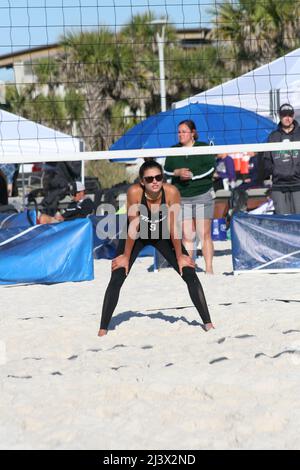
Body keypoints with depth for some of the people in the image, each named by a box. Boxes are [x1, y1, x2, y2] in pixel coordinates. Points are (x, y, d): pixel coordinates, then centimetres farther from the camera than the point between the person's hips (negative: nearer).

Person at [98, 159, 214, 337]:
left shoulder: (172, 192, -31)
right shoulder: (135, 192, -33)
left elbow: (173, 228, -23)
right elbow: (133, 227, -25)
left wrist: (179, 257, -13)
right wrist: (126, 256, -16)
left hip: (163, 235, 1)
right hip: (137, 236, -1)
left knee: (190, 275, -7)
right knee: (116, 279, -12)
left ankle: (208, 322, 3)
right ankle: (103, 329, -4)